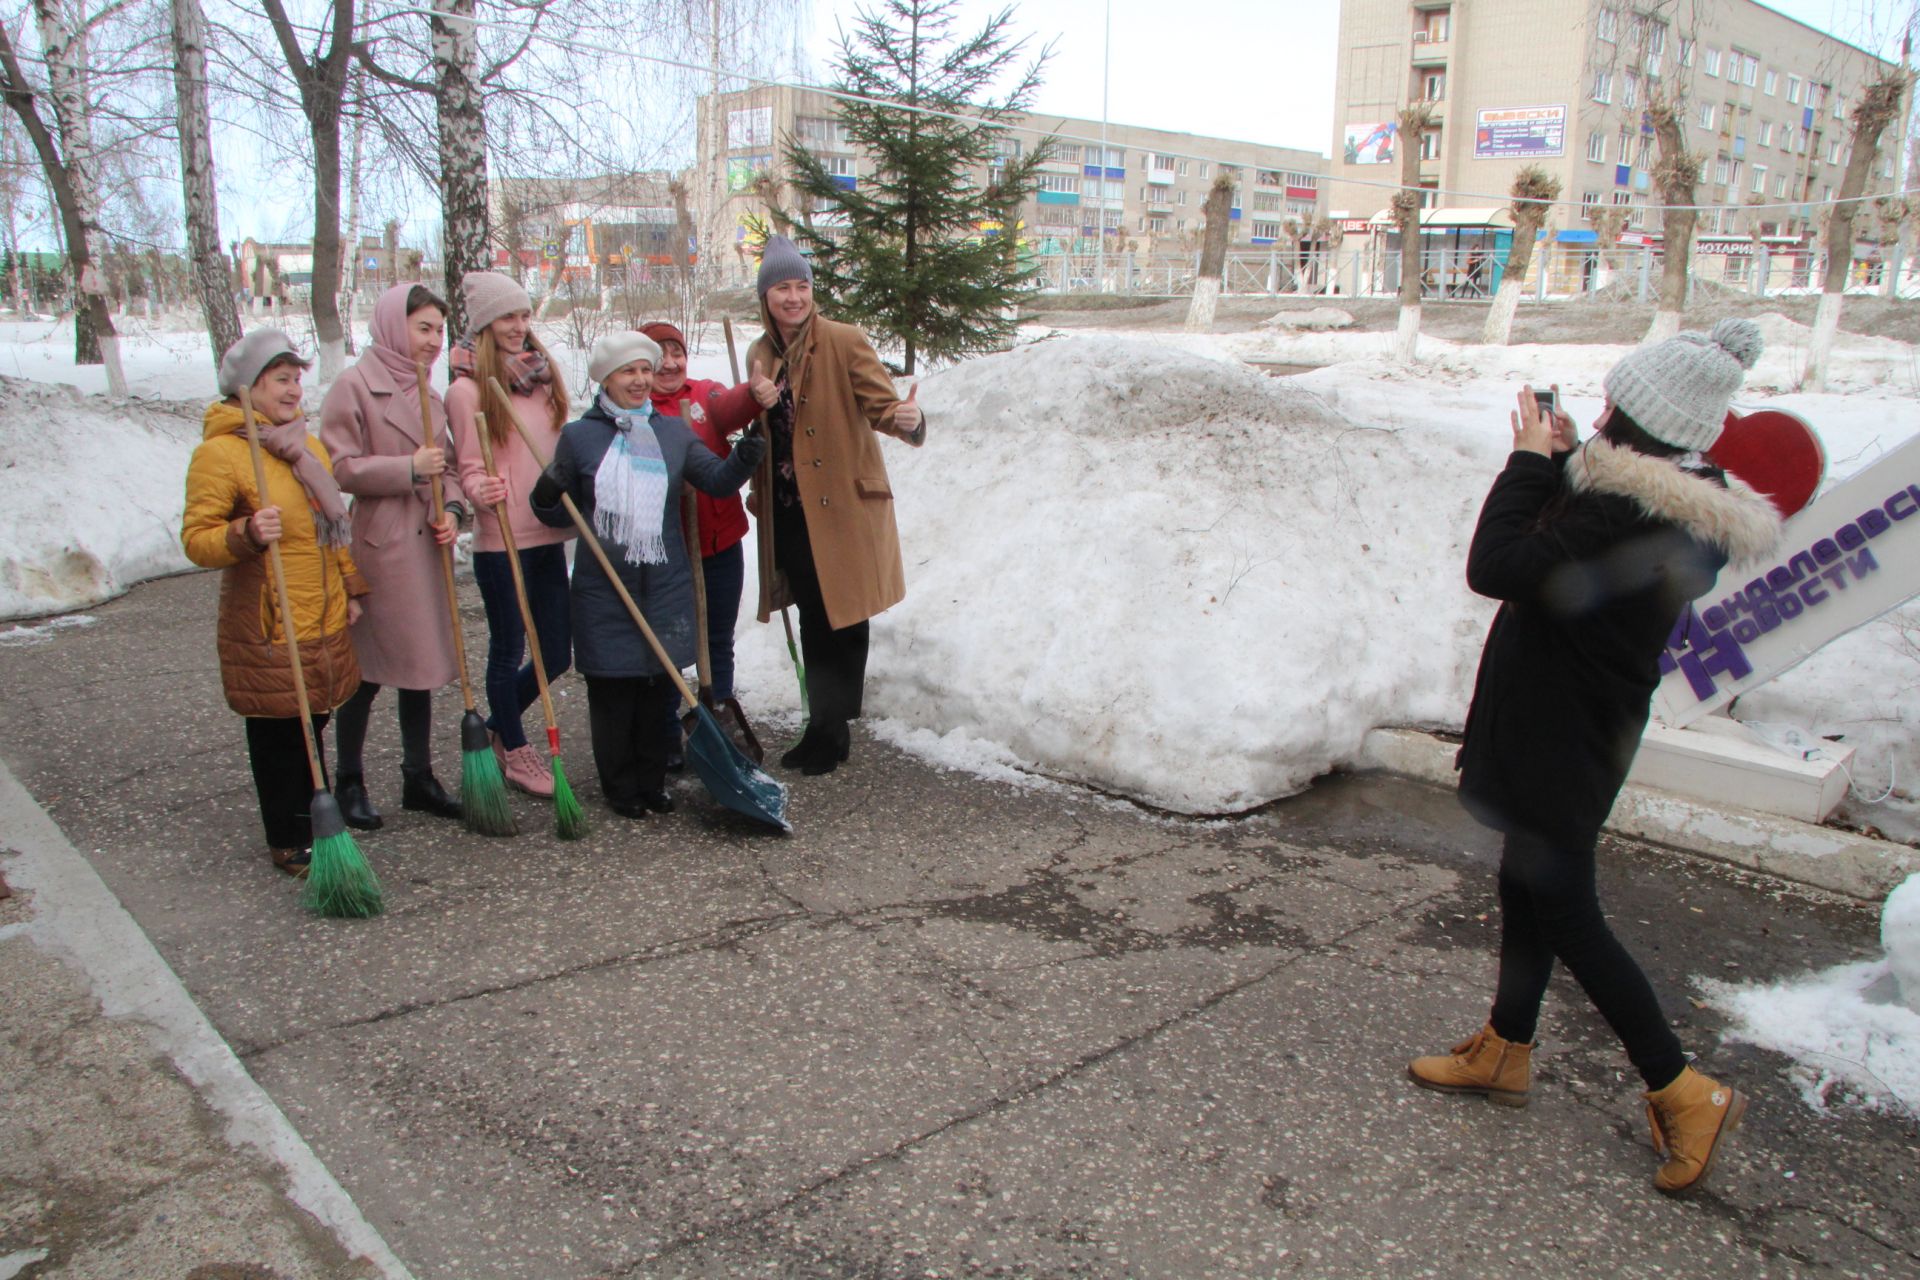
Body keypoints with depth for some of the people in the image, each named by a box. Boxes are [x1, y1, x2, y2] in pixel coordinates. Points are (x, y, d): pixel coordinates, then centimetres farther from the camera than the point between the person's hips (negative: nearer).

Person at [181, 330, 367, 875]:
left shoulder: (307, 443, 13)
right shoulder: (218, 451, -11)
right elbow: (196, 539, -13)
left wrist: (352, 589, 19)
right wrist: (246, 534, -32)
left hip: (326, 623, 7)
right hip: (267, 630, -7)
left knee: (312, 724, 15)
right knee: (278, 735, 3)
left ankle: (310, 823, 31)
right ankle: (287, 842, 17)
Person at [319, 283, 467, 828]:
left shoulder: (427, 393, 14)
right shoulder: (354, 385, -8)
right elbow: (341, 467, -13)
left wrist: (450, 509, 0)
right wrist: (410, 469, -17)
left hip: (422, 546, 7)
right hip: (375, 544, -7)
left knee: (420, 663, 12)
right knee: (367, 669, 1)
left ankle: (419, 777, 22)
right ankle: (349, 783, 15)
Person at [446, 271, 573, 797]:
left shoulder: (542, 378, 10)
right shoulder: (467, 388, -8)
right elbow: (470, 467, -9)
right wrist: (483, 492, -29)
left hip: (548, 535, 6)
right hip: (500, 539, -6)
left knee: (556, 653, 11)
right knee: (508, 649, 7)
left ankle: (497, 727, 34)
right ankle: (514, 750, 26)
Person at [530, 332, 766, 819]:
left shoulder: (674, 432, 9)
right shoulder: (578, 436, 1)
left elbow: (717, 479, 3)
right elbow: (561, 514, 6)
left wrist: (746, 457, -14)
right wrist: (547, 497, -16)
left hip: (665, 585, 3)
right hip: (603, 588, -2)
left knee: (660, 687, 9)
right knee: (612, 690, 3)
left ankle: (652, 781, 23)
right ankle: (620, 787, 17)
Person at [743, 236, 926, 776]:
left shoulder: (845, 342, -8)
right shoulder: (761, 353, 11)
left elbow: (881, 404, -15)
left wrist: (907, 419, -39)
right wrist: (758, 403, -5)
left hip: (841, 507, -6)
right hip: (788, 512, 6)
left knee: (841, 622, 1)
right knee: (813, 622, 13)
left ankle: (832, 732, 13)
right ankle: (822, 727, 24)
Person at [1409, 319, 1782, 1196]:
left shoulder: (1623, 517, -29)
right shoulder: (1681, 513, 2)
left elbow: (1495, 566, -30)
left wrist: (1530, 462, -17)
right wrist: (1559, 461, 4)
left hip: (1555, 744, -10)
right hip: (1574, 735, 10)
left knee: (1565, 912, 2)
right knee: (1528, 886, 21)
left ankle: (1684, 1093, 14)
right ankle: (1504, 1053, 38)